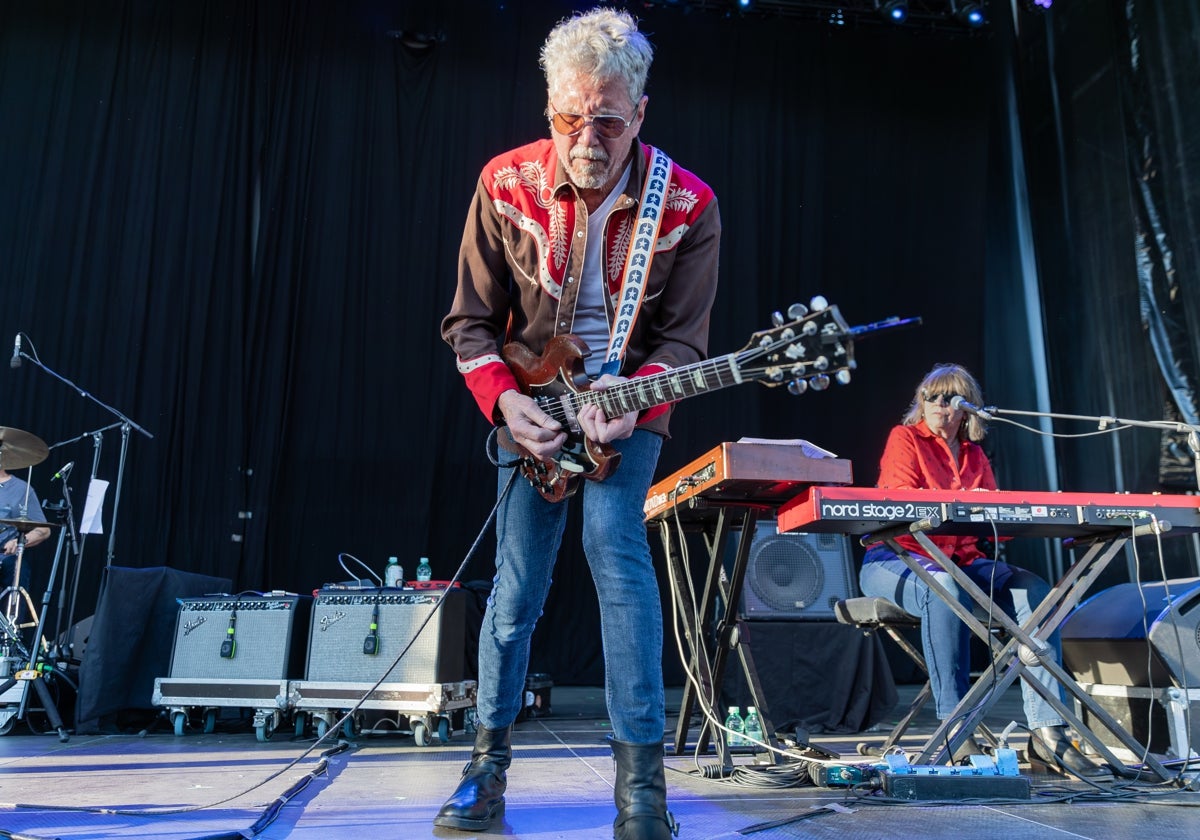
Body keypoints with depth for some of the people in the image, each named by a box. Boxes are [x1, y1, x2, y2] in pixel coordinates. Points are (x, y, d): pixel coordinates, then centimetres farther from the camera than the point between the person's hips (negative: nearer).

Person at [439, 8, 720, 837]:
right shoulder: (507, 184, -10)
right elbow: (471, 322, -4)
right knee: (516, 586, 2)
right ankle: (490, 758, 21)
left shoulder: (687, 205, -14)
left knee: (616, 545, -22)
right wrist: (506, 399, -21)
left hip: (629, 404, -1)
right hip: (531, 404, 2)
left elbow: (683, 338, -9)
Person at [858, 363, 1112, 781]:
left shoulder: (974, 455, 19)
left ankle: (1047, 730, -24)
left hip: (963, 561, 6)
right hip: (894, 560, -5)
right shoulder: (905, 438, 4)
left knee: (1033, 589, -20)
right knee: (944, 586, -38)